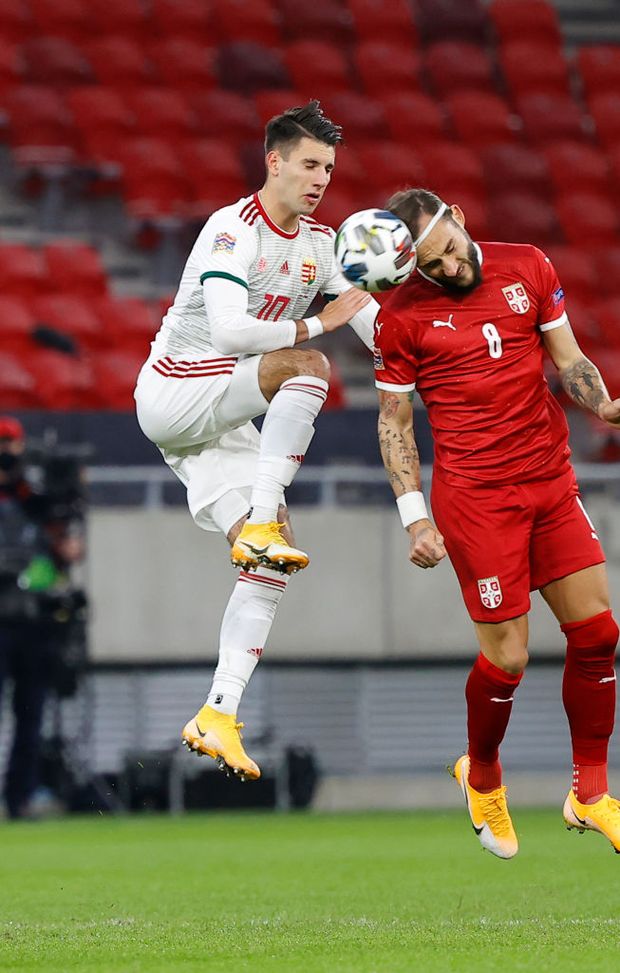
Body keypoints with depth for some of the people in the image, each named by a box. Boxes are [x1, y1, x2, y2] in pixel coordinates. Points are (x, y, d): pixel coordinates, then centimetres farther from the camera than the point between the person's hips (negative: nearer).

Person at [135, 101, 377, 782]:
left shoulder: (318, 242, 9)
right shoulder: (233, 230, -17)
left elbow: (374, 322, 8)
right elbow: (229, 330, -30)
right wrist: (316, 325, -26)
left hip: (222, 423, 8)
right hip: (173, 391, -8)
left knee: (275, 558, -7)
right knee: (306, 366, -30)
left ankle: (219, 716, -8)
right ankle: (258, 528, -31)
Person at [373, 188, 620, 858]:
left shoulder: (529, 269, 4)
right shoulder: (401, 316, -5)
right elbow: (394, 422, 1)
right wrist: (415, 518, -6)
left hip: (551, 481, 4)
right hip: (474, 495, -4)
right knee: (506, 658, -5)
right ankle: (482, 780, 23)